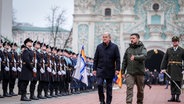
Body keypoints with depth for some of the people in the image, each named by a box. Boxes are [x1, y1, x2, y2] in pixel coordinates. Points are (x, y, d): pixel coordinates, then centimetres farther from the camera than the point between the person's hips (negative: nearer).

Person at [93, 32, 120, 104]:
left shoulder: (114, 47, 0)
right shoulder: (99, 47, 5)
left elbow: (117, 59, -1)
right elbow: (95, 59, 9)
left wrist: (117, 69, -9)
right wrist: (94, 69, 5)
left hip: (110, 71, -1)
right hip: (100, 70, 1)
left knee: (109, 87, 6)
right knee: (99, 84, -13)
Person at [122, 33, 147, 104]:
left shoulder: (142, 48, 1)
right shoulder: (128, 49, 11)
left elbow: (144, 56, -21)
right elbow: (124, 61, 14)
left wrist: (135, 57, -38)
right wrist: (123, 72, 9)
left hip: (139, 72, -1)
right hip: (130, 72, 1)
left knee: (140, 89, 11)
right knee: (129, 88, -13)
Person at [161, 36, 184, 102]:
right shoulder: (168, 50, 8)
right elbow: (165, 59, 6)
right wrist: (163, 68, -3)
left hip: (178, 69, -1)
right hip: (171, 69, 1)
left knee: (178, 83, -1)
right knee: (172, 83, 4)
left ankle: (177, 96, 4)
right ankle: (173, 96, 8)